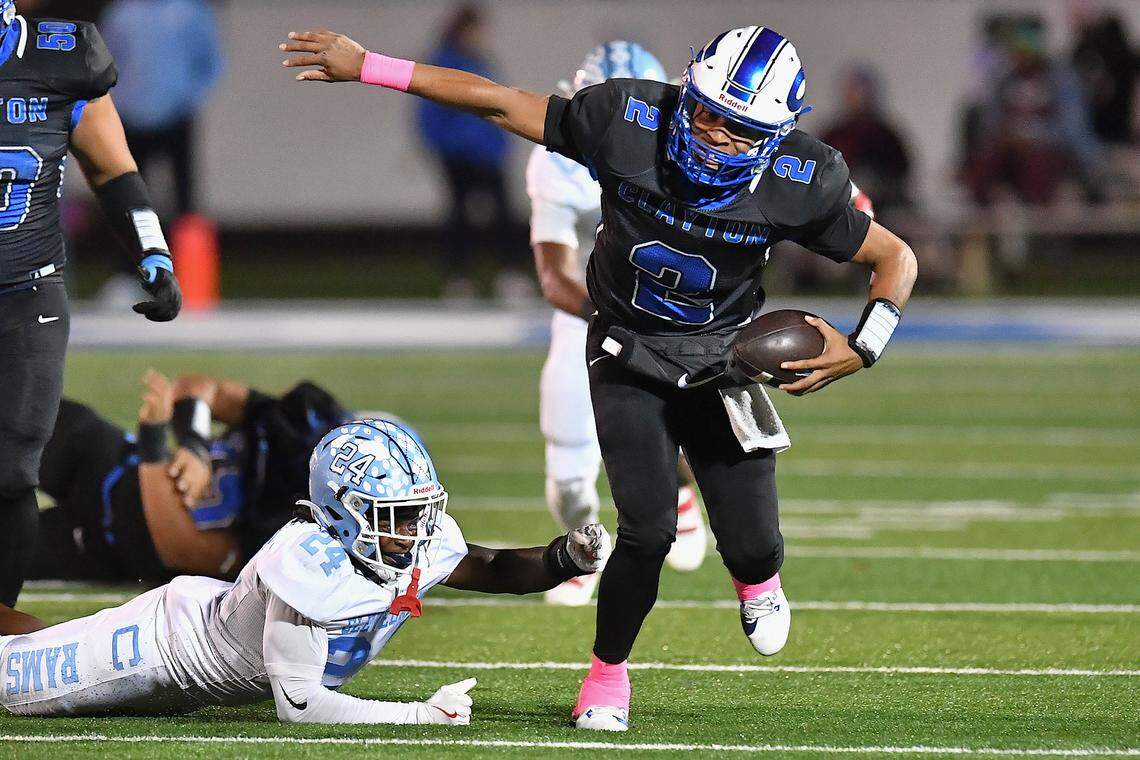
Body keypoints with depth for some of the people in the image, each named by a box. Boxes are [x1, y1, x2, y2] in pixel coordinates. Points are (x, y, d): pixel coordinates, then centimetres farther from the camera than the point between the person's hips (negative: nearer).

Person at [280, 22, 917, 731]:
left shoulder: (802, 182, -22)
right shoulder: (627, 121, -23)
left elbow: (896, 259, -8)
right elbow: (497, 101, -17)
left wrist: (861, 349, -25)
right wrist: (368, 66, -18)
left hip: (722, 360, 1)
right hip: (628, 358, -1)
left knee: (751, 543, -2)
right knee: (649, 528, -16)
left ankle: (758, 579, 39)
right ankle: (608, 672, 11)